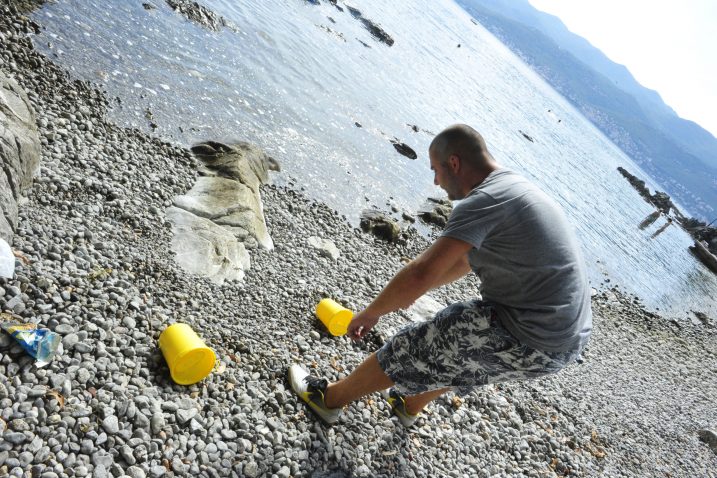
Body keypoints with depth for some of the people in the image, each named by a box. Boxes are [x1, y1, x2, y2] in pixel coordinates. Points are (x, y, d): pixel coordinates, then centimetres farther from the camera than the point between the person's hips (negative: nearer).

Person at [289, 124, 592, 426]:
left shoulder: (482, 202, -19)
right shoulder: (516, 187, 14)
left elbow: (421, 274, -26)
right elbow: (464, 261, 23)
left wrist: (370, 313, -9)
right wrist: (409, 291, 29)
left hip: (530, 343, -9)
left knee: (415, 349, 5)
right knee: (458, 347, 31)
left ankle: (329, 399, 26)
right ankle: (410, 405, 53)